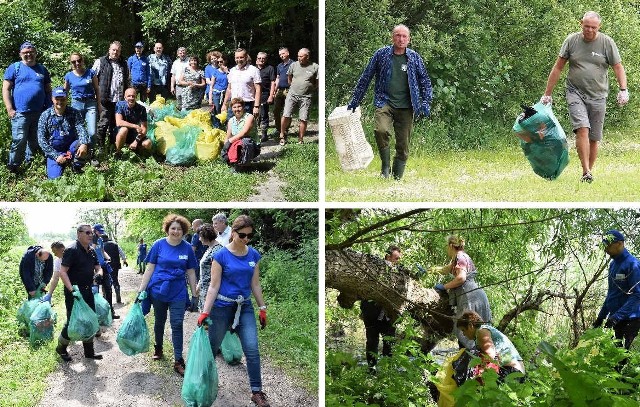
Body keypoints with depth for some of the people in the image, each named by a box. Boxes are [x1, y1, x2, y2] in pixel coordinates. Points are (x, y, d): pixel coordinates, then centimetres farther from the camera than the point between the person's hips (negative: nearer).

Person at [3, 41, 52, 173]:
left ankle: (29, 161, 26)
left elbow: (48, 90, 18)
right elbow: (6, 89, -1)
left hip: (40, 113, 4)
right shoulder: (14, 68, 2)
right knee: (19, 141, -10)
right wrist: (10, 109, -9)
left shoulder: (42, 69, 13)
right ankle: (12, 167, -1)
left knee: (35, 141, 11)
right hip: (20, 113, -4)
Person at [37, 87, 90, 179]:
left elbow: (81, 130, -17)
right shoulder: (45, 116, -6)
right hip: (54, 151, -1)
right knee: (55, 177, -21)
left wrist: (84, 144, -40)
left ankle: (76, 169, -4)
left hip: (71, 148, 1)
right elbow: (41, 140, -8)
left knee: (82, 144, -31)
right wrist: (56, 156, -17)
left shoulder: (74, 113, -4)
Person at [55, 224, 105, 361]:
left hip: (87, 291, 8)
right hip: (74, 292, -8)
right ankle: (61, 348, 18)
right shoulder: (72, 250, -15)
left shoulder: (91, 251, 9)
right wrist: (72, 290, -29)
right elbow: (62, 272, -20)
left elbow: (98, 267, 17)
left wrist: (98, 274, -8)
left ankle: (89, 351, 24)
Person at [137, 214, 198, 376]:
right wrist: (141, 290, -6)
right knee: (159, 322, 16)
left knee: (177, 325, -3)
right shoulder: (159, 245, -4)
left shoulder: (187, 248, -1)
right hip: (158, 291, 0)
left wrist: (194, 296, 3)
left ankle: (178, 361, -1)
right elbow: (149, 269, -2)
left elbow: (191, 273, 4)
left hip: (178, 294, 0)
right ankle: (158, 348, 38)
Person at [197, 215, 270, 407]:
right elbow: (214, 286, -10)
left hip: (245, 307, 3)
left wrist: (262, 309, 8)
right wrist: (205, 312, -15)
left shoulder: (254, 255, 1)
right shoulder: (221, 255, -11)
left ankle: (257, 391, -1)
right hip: (222, 307, -3)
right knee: (212, 349, 9)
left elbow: (255, 284, 9)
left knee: (252, 350, -6)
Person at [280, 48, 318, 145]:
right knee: (286, 116, -6)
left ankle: (300, 140, 9)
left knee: (303, 119, 0)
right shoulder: (294, 65, 5)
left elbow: (318, 82, 5)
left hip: (306, 97, -2)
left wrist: (310, 89, 6)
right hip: (292, 94, 2)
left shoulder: (315, 67, -3)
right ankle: (282, 135, 8)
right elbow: (289, 78, 20)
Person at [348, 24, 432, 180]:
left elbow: (425, 81, 13)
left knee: (403, 145, 2)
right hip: (385, 102, -2)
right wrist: (355, 101, 7)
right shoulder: (381, 54, 3)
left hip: (406, 107, 2)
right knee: (381, 131, -28)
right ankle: (385, 167, -8)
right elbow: (365, 78, 8)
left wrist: (426, 102, 1)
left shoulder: (414, 57, 7)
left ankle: (397, 177, 14)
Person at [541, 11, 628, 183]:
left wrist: (623, 90, -11)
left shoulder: (607, 42, 2)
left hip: (597, 97, 1)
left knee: (594, 138, 4)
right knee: (582, 129, -20)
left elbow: (618, 67, 4)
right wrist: (547, 94, 8)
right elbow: (558, 68, 8)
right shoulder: (571, 40, 3)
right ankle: (586, 172, -21)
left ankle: (590, 172, 18)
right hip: (575, 93, -1)